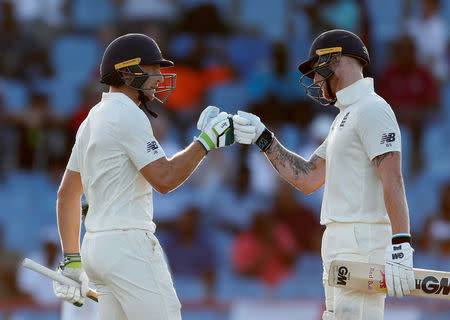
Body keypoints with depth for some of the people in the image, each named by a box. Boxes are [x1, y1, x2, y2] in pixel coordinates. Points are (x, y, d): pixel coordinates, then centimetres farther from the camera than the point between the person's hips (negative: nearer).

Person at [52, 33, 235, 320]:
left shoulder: (92, 120, 18)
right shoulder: (129, 116, -10)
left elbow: (67, 194, 21)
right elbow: (164, 179, -18)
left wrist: (71, 261, 22)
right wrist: (206, 141, -8)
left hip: (95, 247, 9)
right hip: (128, 245, -9)